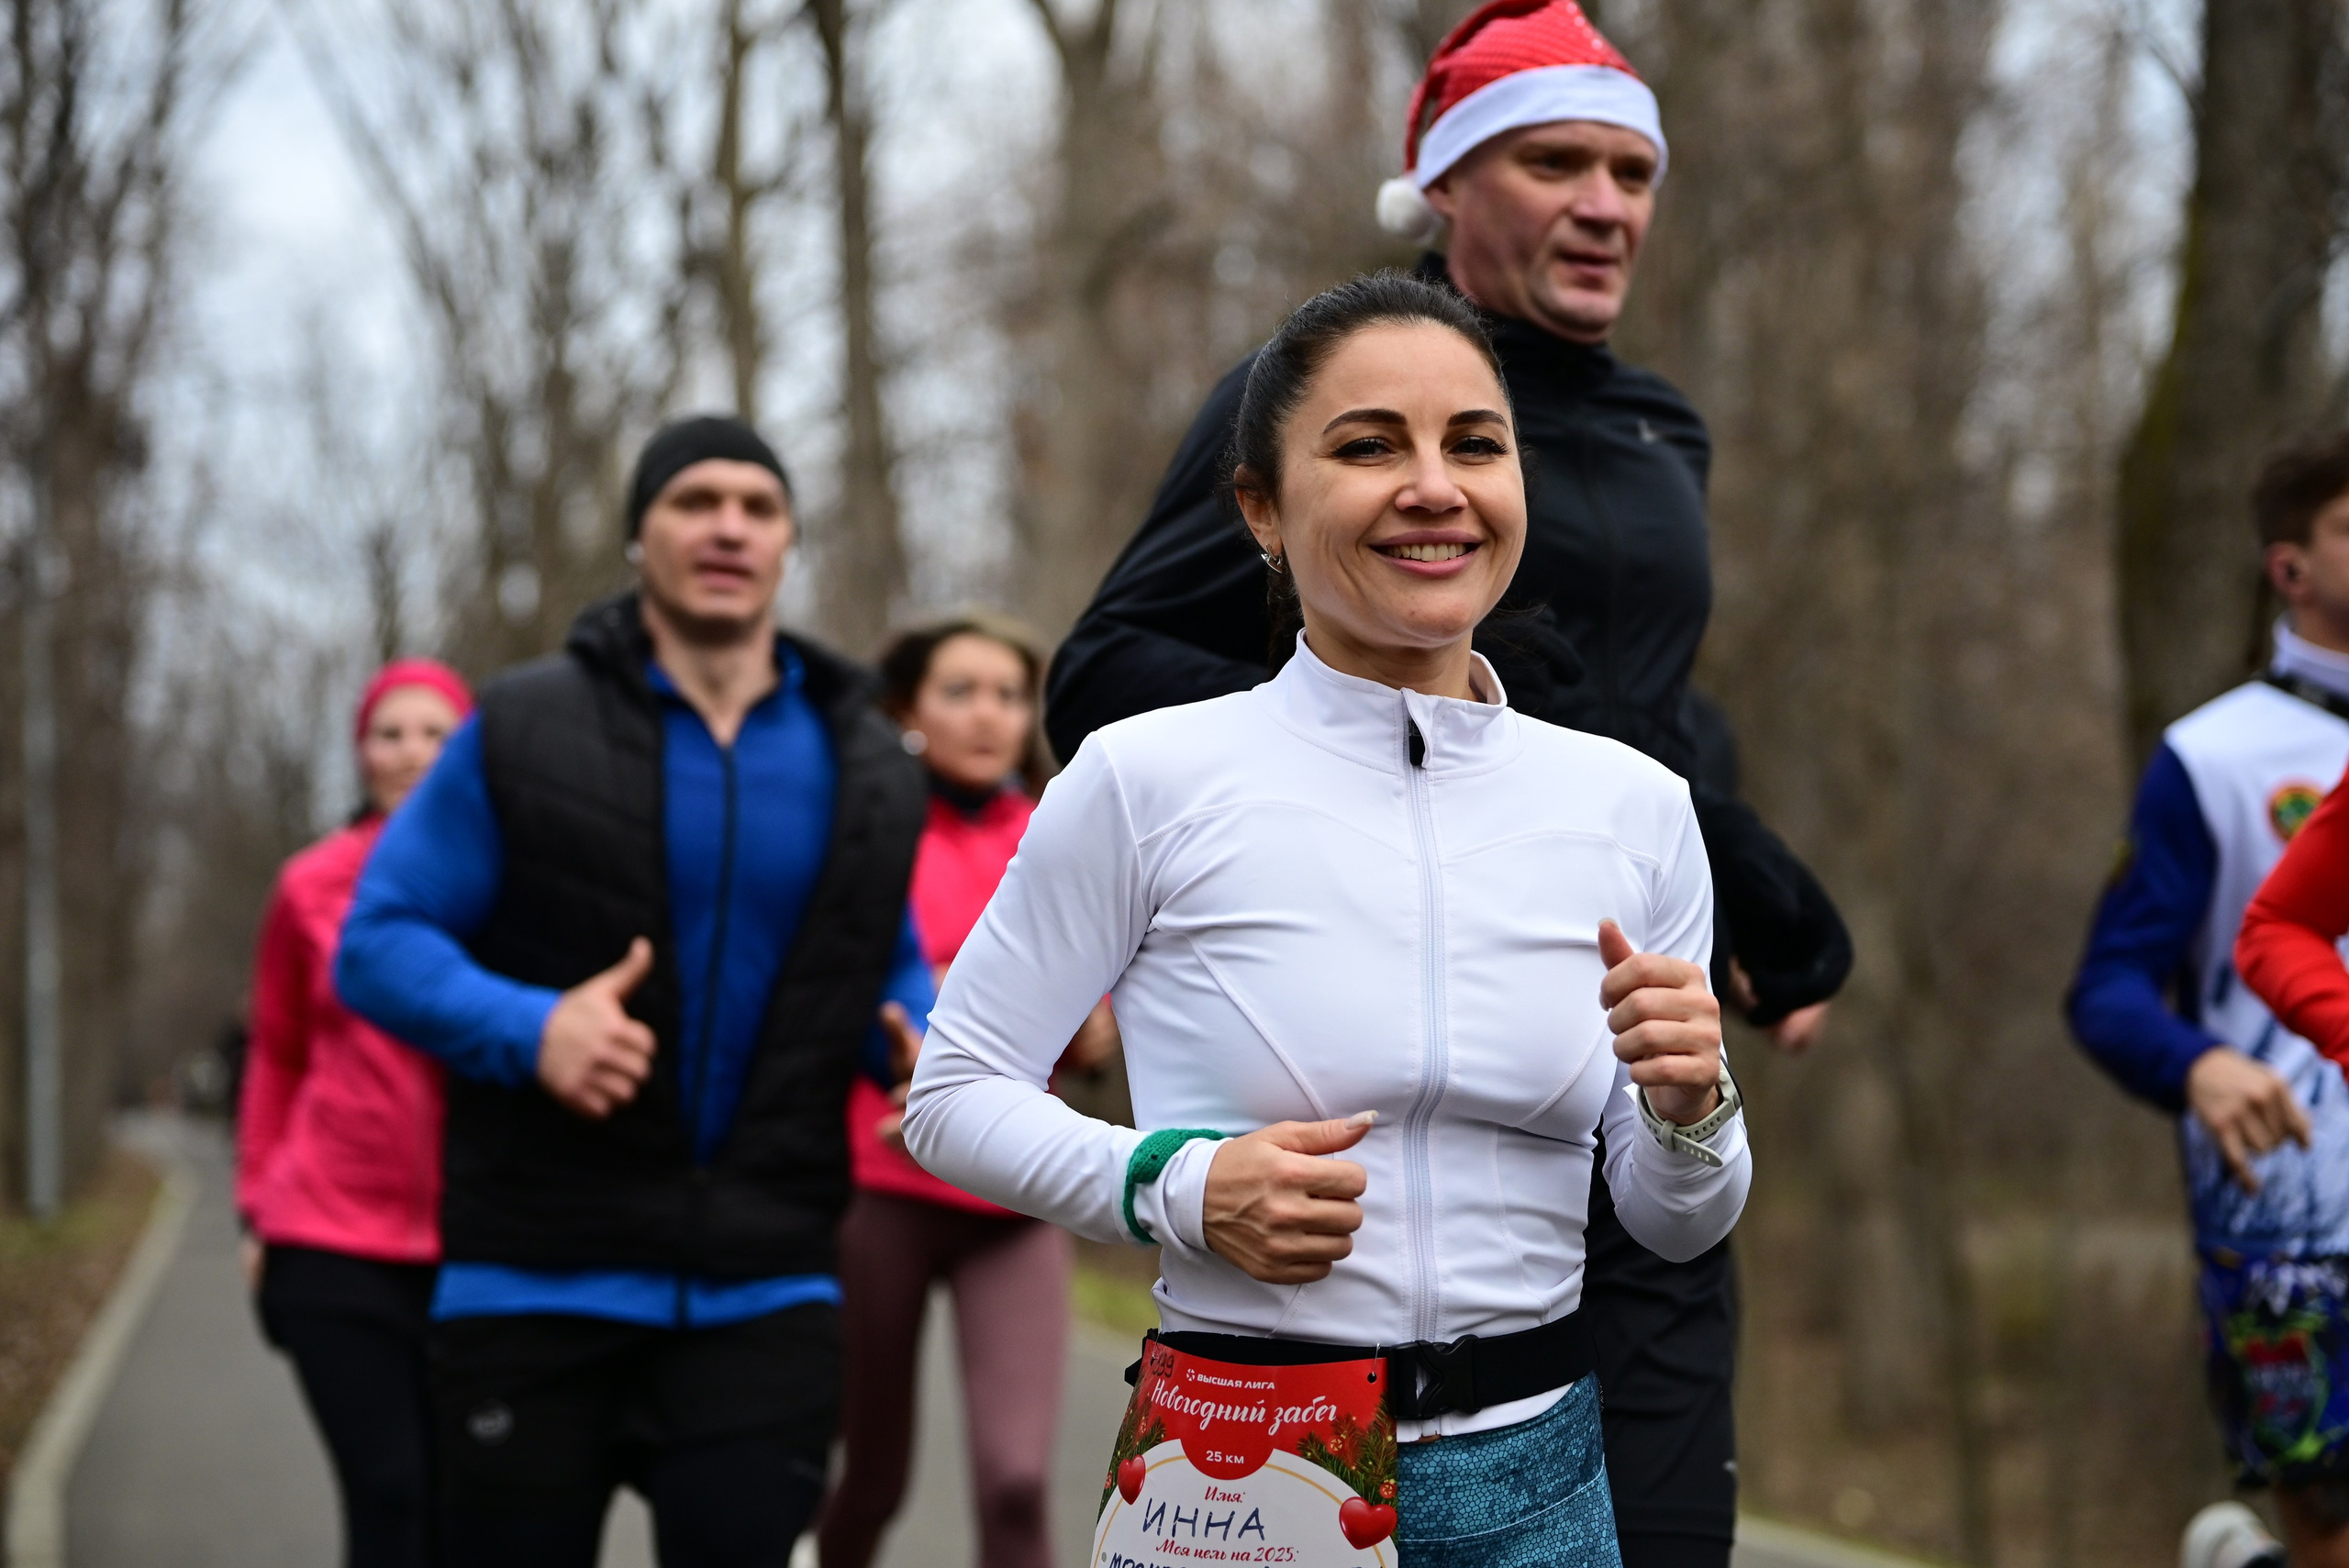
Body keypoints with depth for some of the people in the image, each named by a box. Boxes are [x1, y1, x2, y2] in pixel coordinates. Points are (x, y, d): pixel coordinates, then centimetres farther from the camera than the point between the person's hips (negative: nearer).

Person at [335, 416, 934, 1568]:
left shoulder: (865, 768, 9)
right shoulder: (522, 733, -2)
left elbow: (887, 976, 20)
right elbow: (379, 941, -2)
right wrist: (527, 1029, -21)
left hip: (763, 1295, 2)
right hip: (535, 1286, -2)